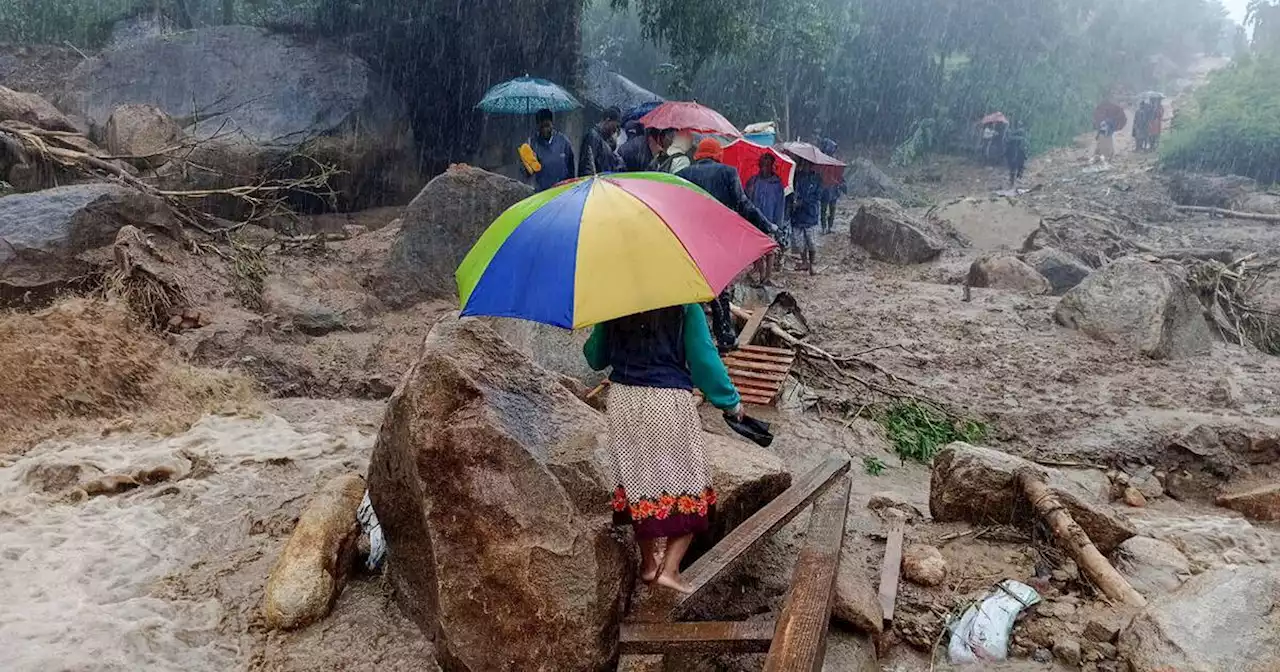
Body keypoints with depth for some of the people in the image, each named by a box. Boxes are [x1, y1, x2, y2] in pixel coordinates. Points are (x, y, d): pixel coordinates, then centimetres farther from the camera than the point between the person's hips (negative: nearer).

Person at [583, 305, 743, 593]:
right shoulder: (684, 306, -8)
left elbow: (596, 358, 9)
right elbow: (703, 358, -8)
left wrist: (589, 345, 32)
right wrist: (730, 401, 4)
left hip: (623, 400, 4)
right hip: (668, 402, -4)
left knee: (638, 477, 16)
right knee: (686, 480, 8)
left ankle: (648, 562, 26)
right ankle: (669, 568, 1)